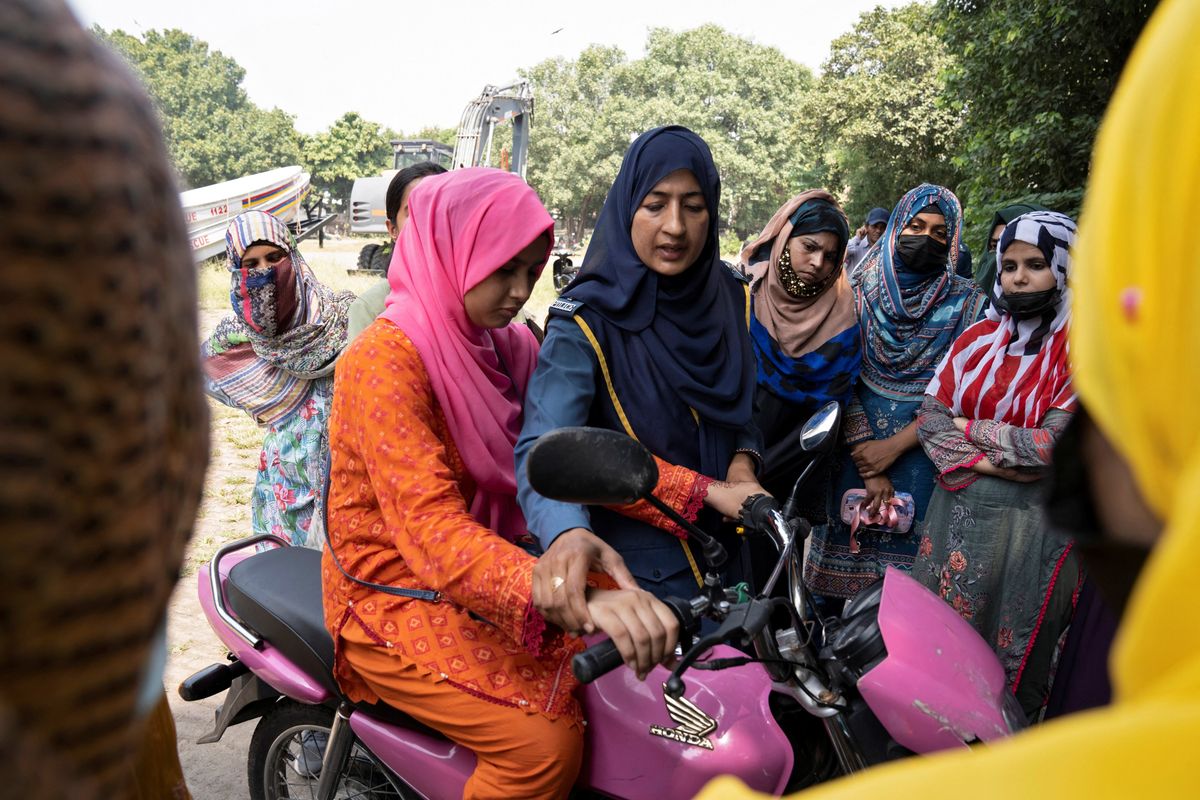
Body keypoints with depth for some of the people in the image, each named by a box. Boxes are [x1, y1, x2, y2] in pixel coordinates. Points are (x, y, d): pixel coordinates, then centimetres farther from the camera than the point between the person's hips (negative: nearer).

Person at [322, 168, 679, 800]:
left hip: (487, 568, 7)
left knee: (633, 669, -2)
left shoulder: (508, 344, 4)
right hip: (396, 600, -7)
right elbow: (430, 530, -32)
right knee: (544, 741, -20)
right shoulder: (386, 357, -21)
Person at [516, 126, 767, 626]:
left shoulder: (731, 298, -3)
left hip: (727, 548, 6)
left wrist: (743, 461, -11)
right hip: (638, 567, -5)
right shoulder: (587, 322, -20)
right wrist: (567, 533, -54)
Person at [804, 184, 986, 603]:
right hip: (858, 439, 1)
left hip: (924, 447, -1)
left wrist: (894, 446, -13)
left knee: (906, 561, 3)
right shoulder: (863, 290, 2)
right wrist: (870, 469, -11)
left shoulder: (966, 301, 0)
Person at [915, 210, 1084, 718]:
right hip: (959, 510, 4)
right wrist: (992, 462, -15)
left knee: (1012, 661, 9)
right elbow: (930, 417, -1)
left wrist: (968, 428, -6)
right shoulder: (978, 338, 8)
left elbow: (1054, 446, -16)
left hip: (1032, 522, -4)